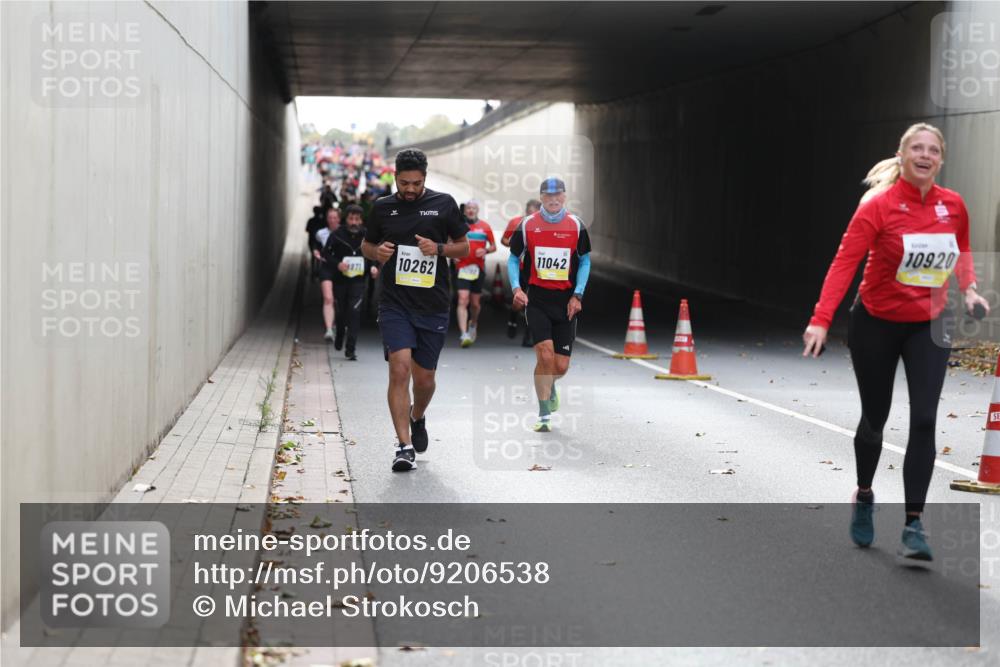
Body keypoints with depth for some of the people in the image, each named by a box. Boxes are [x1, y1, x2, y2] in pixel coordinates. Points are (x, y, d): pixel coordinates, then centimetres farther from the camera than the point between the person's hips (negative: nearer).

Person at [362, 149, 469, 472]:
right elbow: (366, 245, 18)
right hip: (394, 303, -1)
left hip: (433, 305, 1)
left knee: (424, 378, 9)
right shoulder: (382, 207, 5)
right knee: (399, 369, -16)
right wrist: (377, 252, -6)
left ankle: (417, 419, 42)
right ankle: (404, 446, -13)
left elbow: (464, 247, 10)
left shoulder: (443, 204, 3)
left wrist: (439, 248, -11)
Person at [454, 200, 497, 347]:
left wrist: (486, 250, -8)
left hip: (479, 268, 2)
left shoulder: (485, 227, 7)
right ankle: (463, 334, -24)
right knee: (463, 300, -16)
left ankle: (473, 325, 42)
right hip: (462, 267, -2)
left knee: (475, 303, 12)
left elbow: (494, 246, 12)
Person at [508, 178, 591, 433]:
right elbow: (513, 258, 10)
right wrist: (516, 288, -6)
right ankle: (544, 416, -4)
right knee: (545, 355, -17)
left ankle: (549, 386, 39)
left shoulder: (576, 225, 4)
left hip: (565, 300, 2)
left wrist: (578, 295, 1)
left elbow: (585, 261, 11)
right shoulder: (527, 225, 1)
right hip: (536, 299, -2)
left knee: (561, 366, 1)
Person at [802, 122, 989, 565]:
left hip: (929, 325, 2)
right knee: (874, 418, 11)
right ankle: (864, 495, 39)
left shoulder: (954, 206, -4)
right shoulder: (878, 206, -17)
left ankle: (914, 525, -5)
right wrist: (821, 320, -32)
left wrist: (969, 289, -2)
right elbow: (845, 263, -23)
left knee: (924, 420, -10)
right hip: (876, 323, -2)